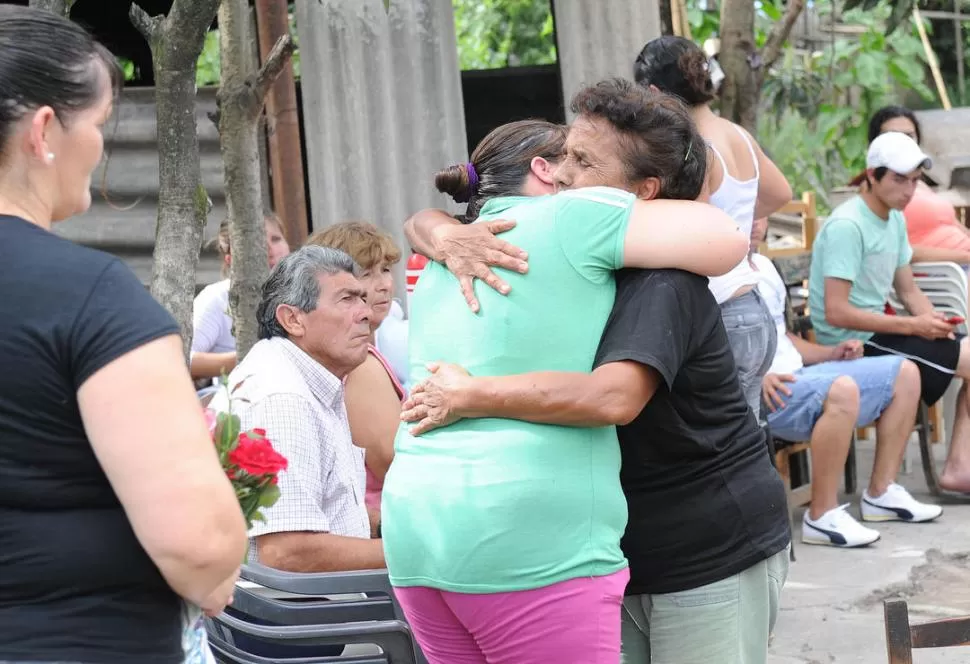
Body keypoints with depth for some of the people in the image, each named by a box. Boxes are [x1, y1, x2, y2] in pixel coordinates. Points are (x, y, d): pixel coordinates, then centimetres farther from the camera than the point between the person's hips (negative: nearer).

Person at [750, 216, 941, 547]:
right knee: (841, 390, -38)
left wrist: (830, 353, 12)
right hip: (756, 394, -10)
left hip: (794, 377, 10)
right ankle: (822, 516, -26)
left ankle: (881, 493, 10)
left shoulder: (765, 265, 19)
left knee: (904, 372, 10)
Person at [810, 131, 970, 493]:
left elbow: (908, 290, 14)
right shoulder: (847, 226, -20)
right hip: (852, 342, -9)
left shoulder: (895, 218, 8)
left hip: (876, 331, 9)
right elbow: (836, 312, -24)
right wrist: (914, 326, -20)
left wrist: (934, 321, -7)